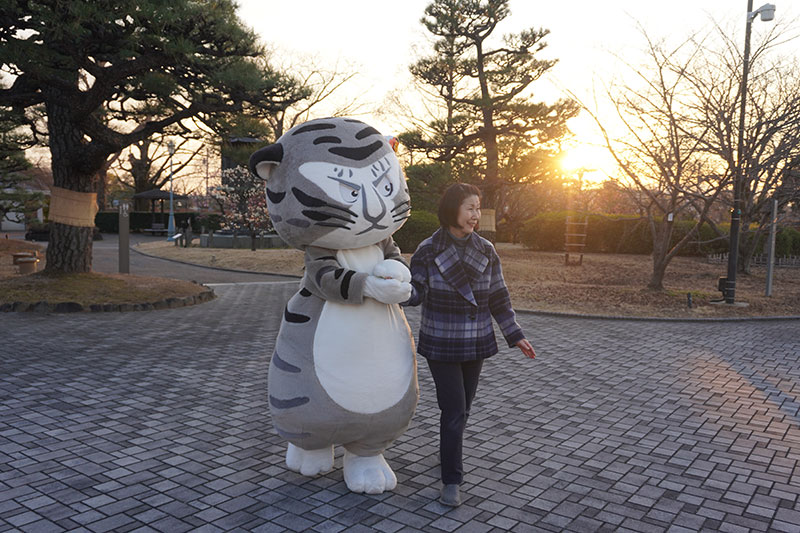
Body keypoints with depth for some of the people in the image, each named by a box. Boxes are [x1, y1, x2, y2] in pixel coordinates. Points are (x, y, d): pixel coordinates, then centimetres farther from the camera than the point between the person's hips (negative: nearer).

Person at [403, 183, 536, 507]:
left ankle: (448, 451, 41)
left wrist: (515, 335, 1)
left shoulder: (485, 251, -1)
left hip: (476, 343, 4)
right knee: (453, 410, -6)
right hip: (441, 344, -3)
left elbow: (498, 297, 3)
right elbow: (416, 294, -12)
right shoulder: (428, 251, -10)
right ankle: (451, 480, 7)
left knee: (463, 407, 14)